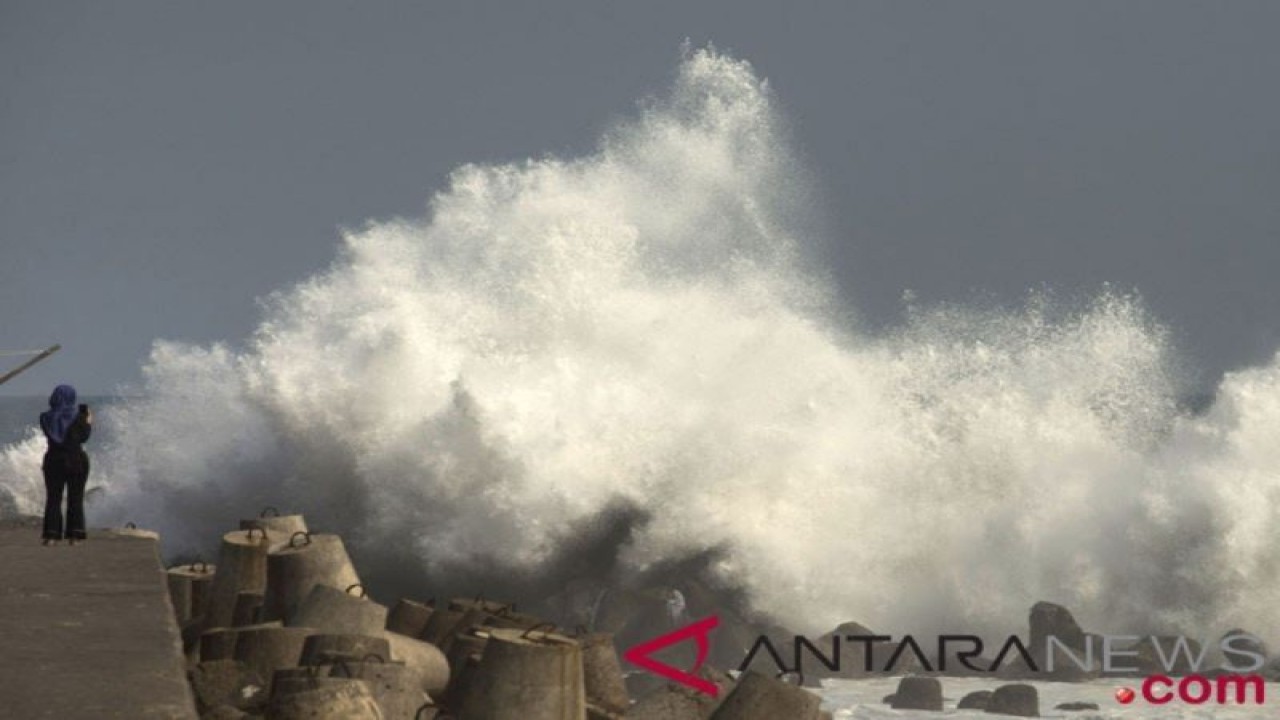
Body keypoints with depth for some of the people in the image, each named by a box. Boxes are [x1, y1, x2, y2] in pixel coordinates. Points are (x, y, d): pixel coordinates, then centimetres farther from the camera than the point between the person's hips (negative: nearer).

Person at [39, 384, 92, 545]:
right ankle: (74, 535, 1)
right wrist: (89, 423, 16)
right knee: (76, 499, 5)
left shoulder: (46, 418, 0)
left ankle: (51, 534, -1)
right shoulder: (77, 416, -9)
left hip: (54, 461, 2)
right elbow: (83, 437, -2)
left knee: (53, 499, 7)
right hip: (76, 461, -2)